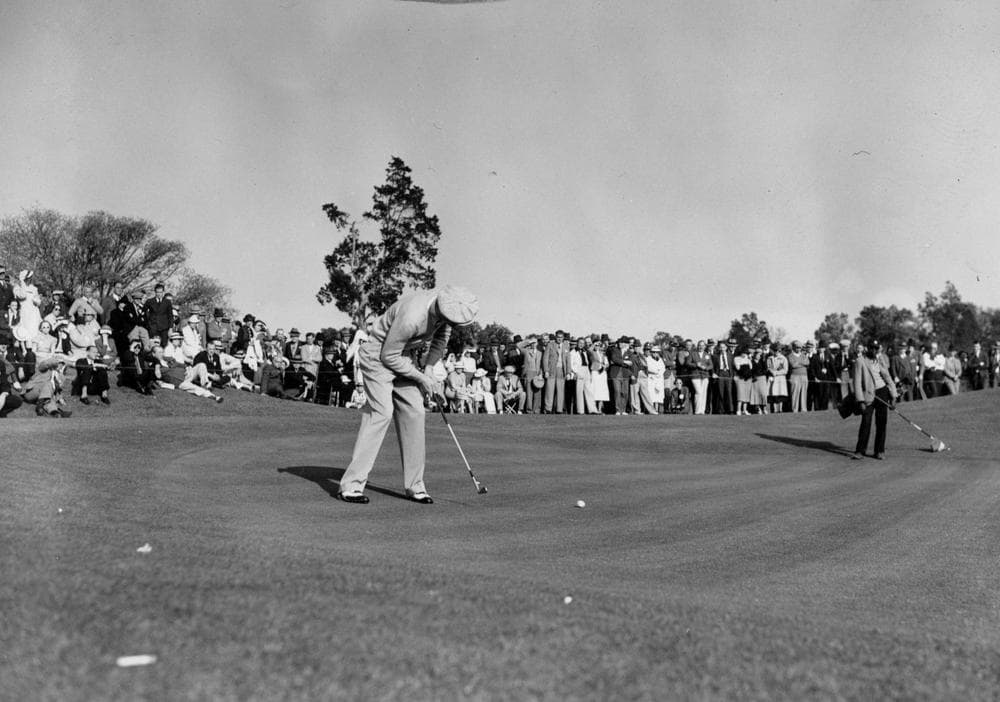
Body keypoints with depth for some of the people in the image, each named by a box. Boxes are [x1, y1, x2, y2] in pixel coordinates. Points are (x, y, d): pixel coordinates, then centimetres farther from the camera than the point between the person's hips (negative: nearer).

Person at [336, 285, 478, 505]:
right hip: (378, 356, -8)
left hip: (404, 356, 8)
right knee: (381, 412, -18)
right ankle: (351, 485, -16)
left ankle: (414, 485, 5)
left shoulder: (445, 303, -12)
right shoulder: (411, 317, -35)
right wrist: (420, 378, -15)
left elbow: (441, 337, 9)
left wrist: (429, 367, 1)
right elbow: (389, 356, -23)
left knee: (414, 411, 0)